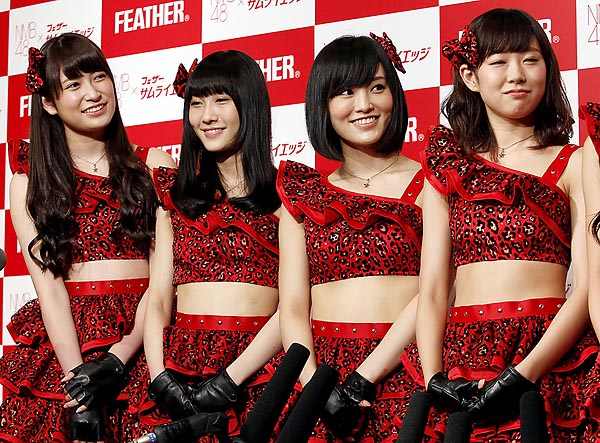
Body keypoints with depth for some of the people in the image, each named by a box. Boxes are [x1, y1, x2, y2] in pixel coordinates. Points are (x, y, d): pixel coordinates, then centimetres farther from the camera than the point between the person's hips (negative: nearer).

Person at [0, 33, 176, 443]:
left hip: (139, 345, 0)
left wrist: (118, 359, -12)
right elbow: (48, 284, -1)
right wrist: (77, 374, -14)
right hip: (61, 344, 0)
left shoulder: (153, 166, 8)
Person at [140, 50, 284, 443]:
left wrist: (229, 381, -15)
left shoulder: (284, 192, 2)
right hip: (182, 365, 3)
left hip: (258, 369, -3)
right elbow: (159, 297, 8)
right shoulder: (176, 194, 15)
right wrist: (160, 377, -7)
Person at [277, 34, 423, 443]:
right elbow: (293, 306, 6)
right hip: (319, 370, 2)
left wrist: (360, 383, -13)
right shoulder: (302, 194, 13)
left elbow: (434, 292, -6)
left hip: (403, 376, -2)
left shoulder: (426, 184, 5)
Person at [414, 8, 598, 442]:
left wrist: (523, 374, -15)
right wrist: (434, 380, -6)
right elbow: (432, 291, 9)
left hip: (550, 361, -2)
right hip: (463, 363, 2)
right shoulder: (447, 167, 13)